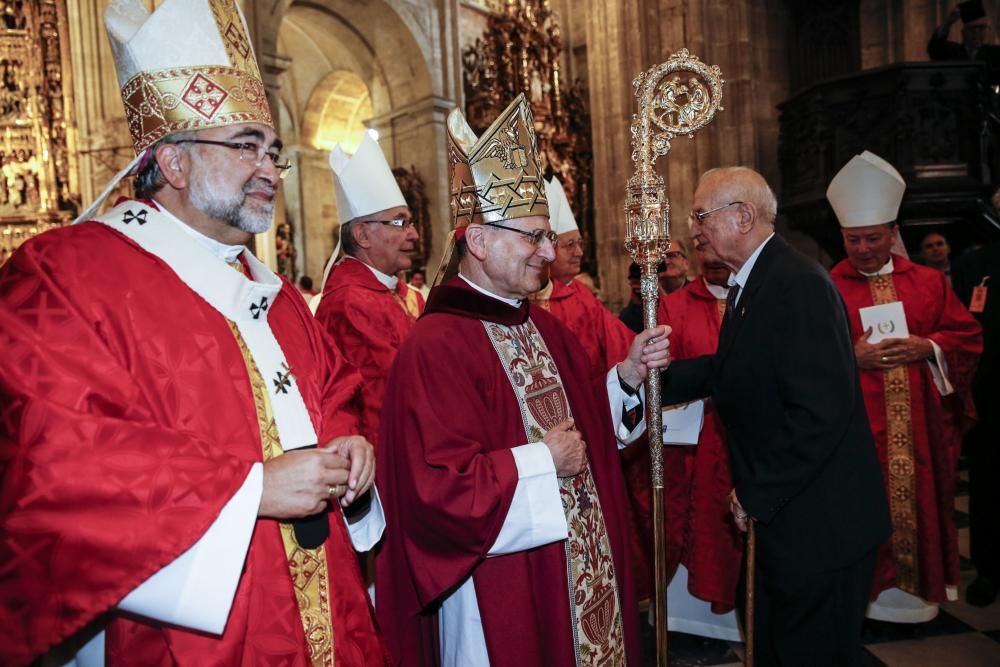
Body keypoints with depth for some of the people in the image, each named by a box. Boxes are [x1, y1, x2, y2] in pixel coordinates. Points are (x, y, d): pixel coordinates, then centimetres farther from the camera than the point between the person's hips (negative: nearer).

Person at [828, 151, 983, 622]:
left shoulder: (929, 282, 9)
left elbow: (967, 337, 8)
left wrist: (927, 348, -10)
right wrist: (852, 357, -19)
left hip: (920, 427, 3)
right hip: (856, 426, -3)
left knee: (922, 502, 11)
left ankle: (921, 585, 28)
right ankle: (866, 588, 16)